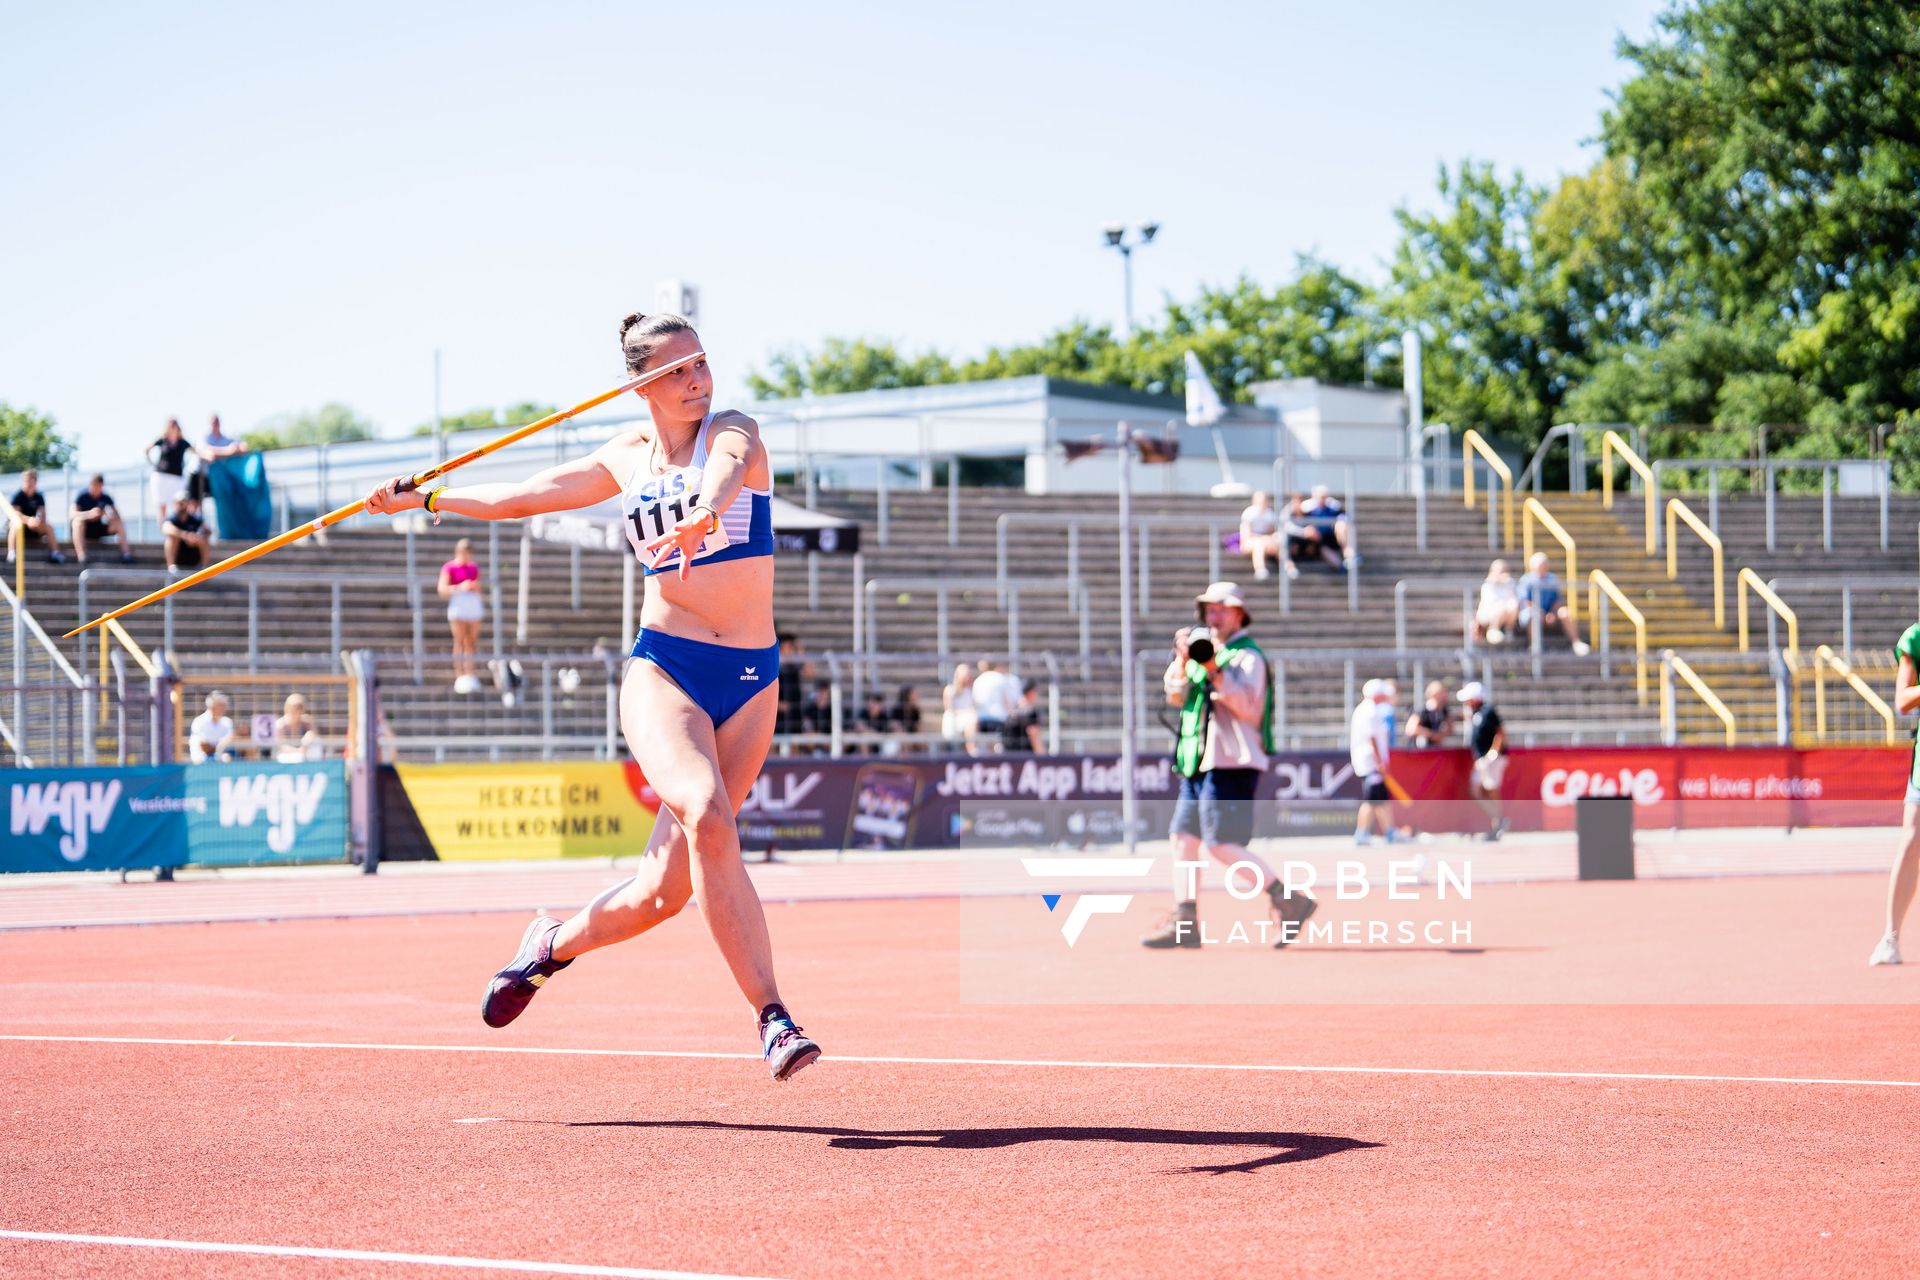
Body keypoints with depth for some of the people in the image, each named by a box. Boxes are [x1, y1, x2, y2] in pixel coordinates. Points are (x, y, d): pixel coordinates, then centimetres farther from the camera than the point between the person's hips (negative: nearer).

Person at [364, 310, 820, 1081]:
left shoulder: (733, 433, -1)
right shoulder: (626, 458, 10)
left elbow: (728, 468, -28)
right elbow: (523, 497, 27)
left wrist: (706, 513, -51)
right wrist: (425, 498, 37)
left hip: (752, 680, -1)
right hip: (662, 669, 1)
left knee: (665, 889, -4)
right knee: (708, 815, -29)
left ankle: (553, 945, 28)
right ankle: (772, 1017, -27)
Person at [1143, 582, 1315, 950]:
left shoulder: (1247, 656, -6)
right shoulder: (1206, 651, 20)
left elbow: (1248, 707, -18)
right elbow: (1175, 695, 13)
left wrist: (1214, 671, -25)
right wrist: (1182, 660, -3)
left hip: (1231, 763, -9)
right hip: (1198, 765, 9)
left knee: (1223, 845, -15)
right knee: (1184, 837, 4)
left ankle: (1290, 901, -11)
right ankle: (1184, 923, 7)